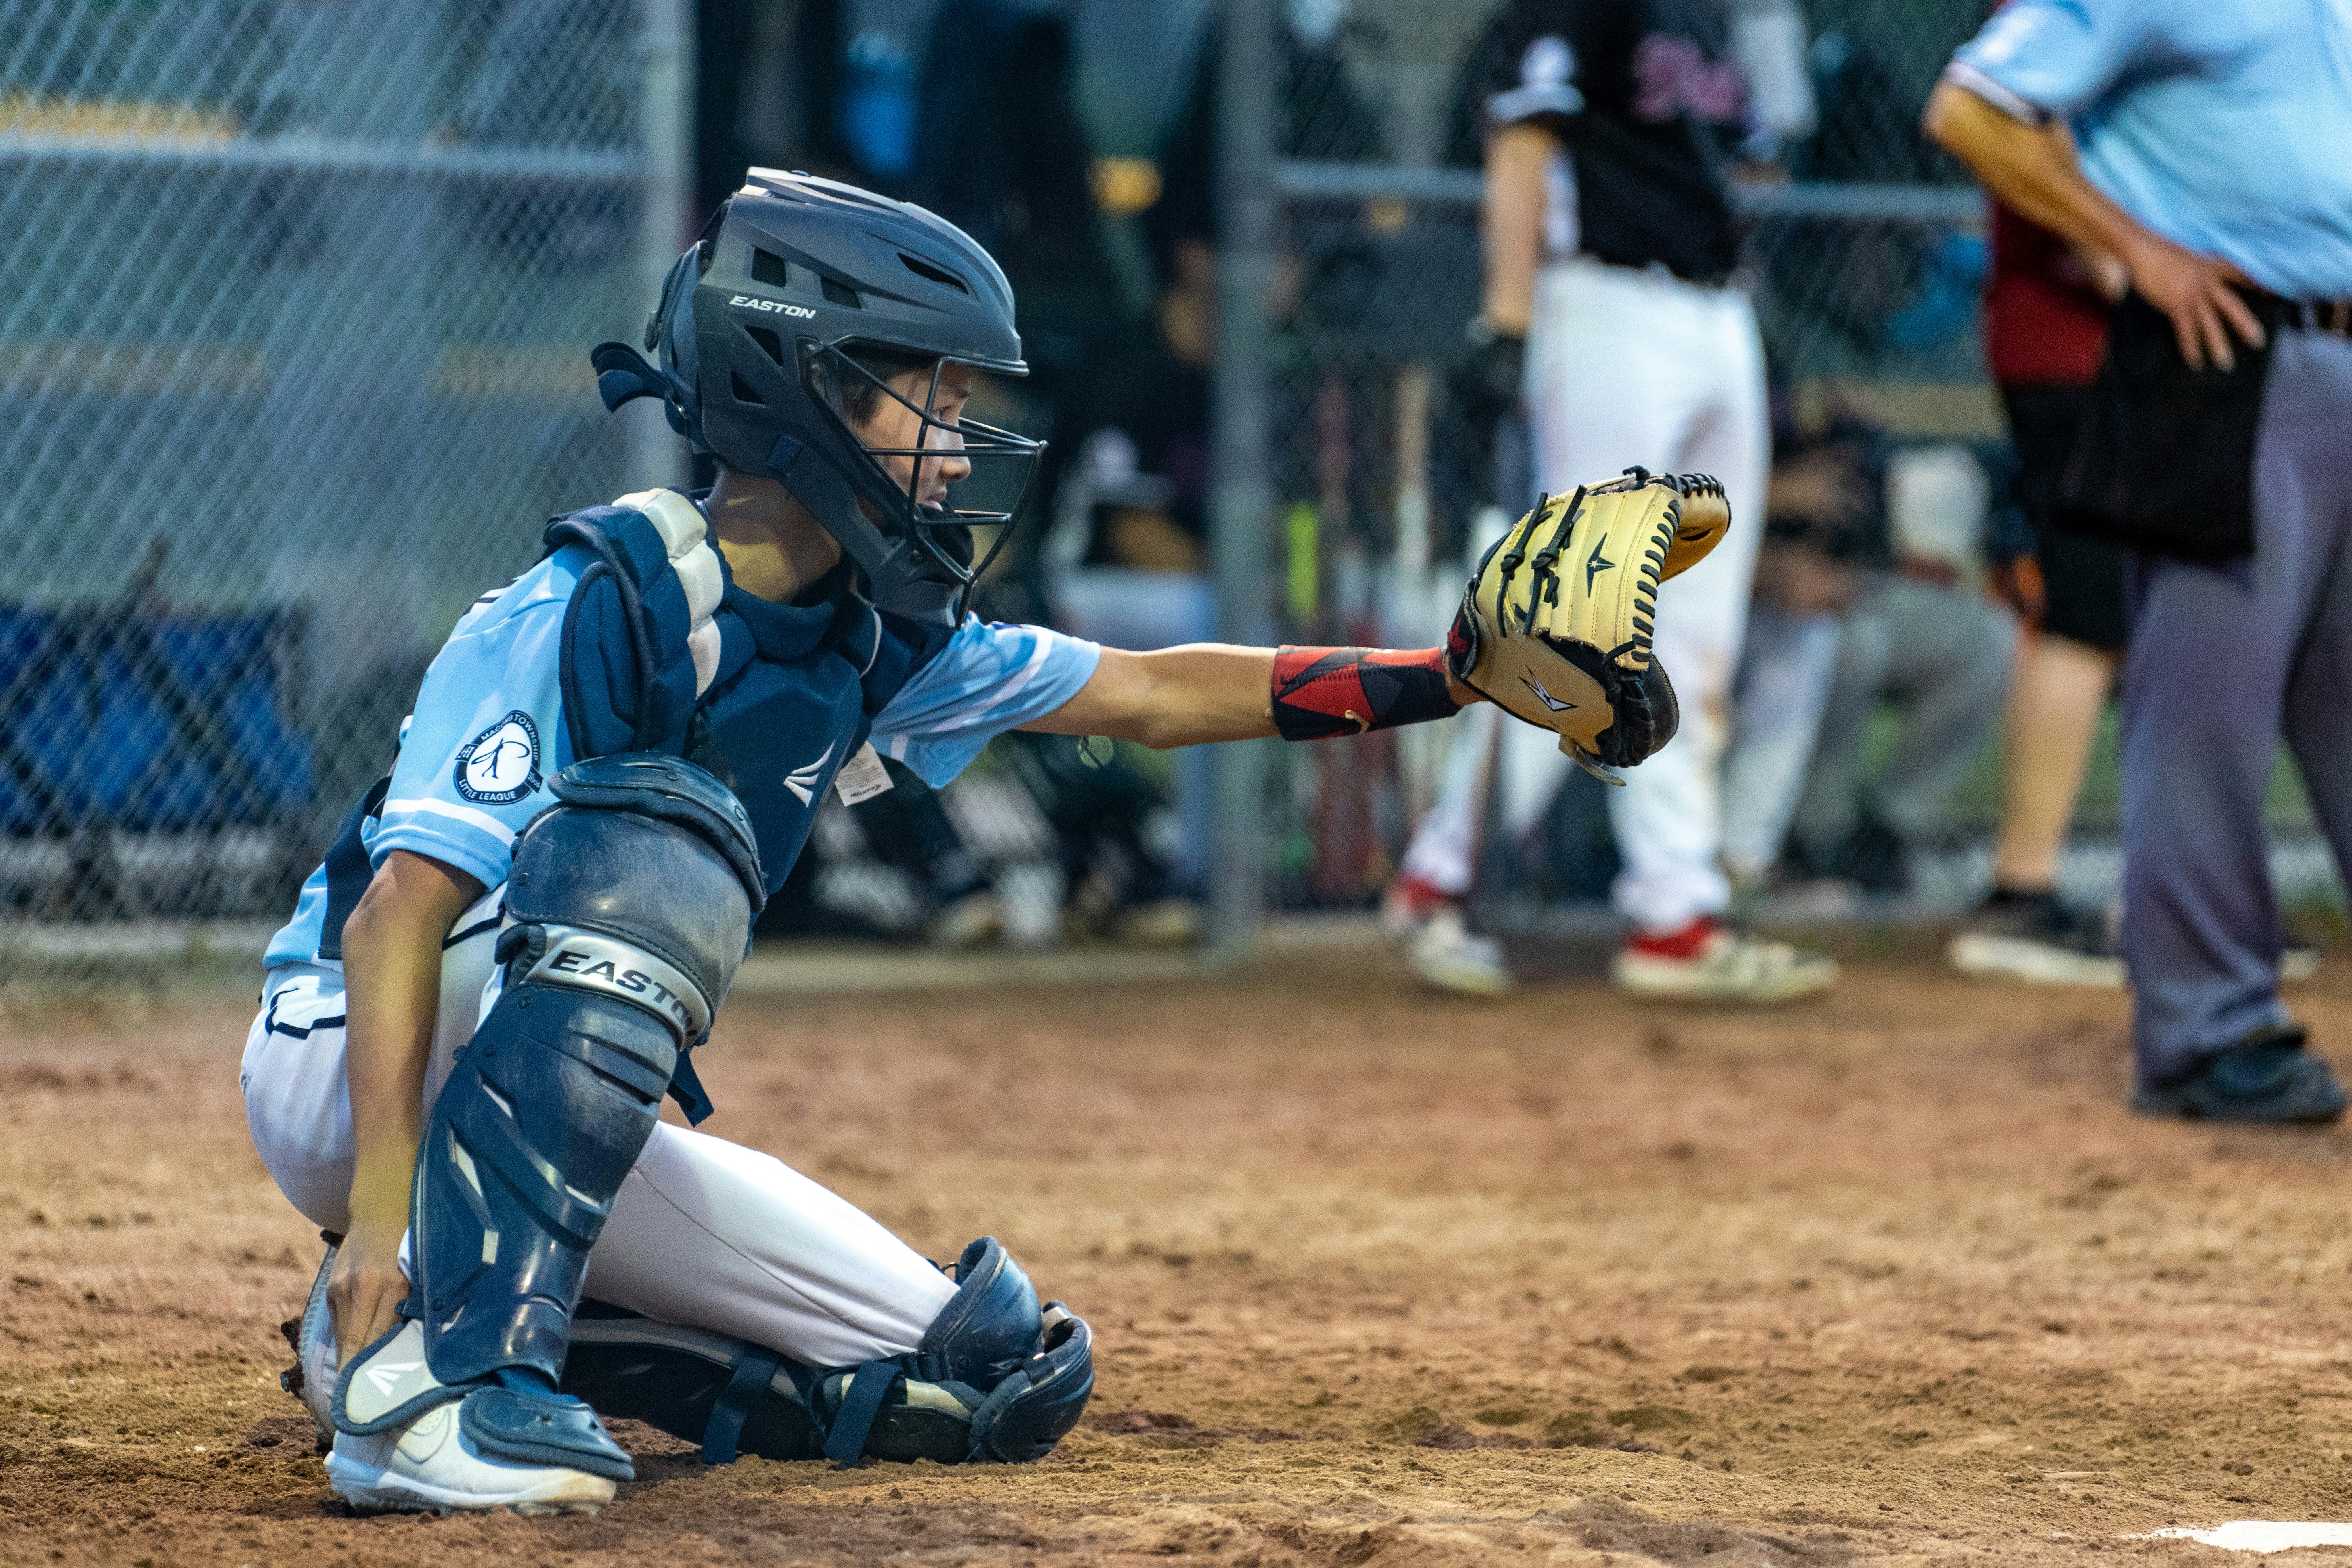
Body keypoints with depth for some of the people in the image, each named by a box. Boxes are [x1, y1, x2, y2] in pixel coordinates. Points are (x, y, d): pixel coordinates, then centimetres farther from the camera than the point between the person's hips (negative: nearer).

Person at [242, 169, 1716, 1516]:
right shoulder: (600, 603, -21)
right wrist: (383, 1209, -37)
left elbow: (1151, 694, 11)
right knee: (664, 839, -35)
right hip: (347, 1068, -8)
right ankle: (420, 1363, -34)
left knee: (1004, 1376, 1)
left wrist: (1461, 670, 2)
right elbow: (403, 906, -27)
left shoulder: (872, 639, 2)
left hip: (570, 1134, 8)